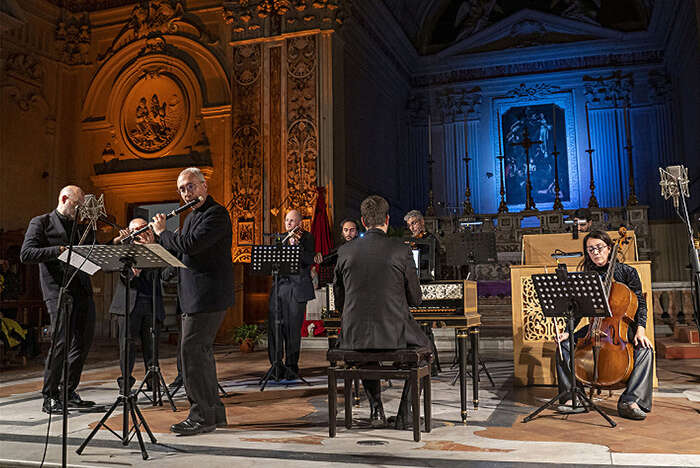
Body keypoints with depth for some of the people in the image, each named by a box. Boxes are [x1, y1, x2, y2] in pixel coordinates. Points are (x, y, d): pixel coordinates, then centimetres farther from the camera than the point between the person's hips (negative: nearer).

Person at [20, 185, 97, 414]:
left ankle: (70, 393, 21)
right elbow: (26, 254, -8)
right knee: (62, 341, -14)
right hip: (59, 291, -7)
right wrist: (59, 250, -18)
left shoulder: (80, 228, 24)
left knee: (83, 343, 8)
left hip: (83, 291, 7)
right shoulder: (41, 223, 5)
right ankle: (50, 398, -1)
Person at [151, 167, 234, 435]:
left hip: (208, 296, -10)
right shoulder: (192, 216, 20)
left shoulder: (216, 213, -11)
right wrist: (154, 240, 11)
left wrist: (162, 232, -9)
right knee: (200, 351, 13)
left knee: (191, 349, -11)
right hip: (195, 296, 10)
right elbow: (178, 253, 24)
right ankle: (214, 412, 22)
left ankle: (202, 416, -3)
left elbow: (190, 244, -24)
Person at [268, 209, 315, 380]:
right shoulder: (281, 238, 19)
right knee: (274, 327, -2)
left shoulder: (307, 237, 4)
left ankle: (291, 366, 11)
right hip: (279, 286, 4)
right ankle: (276, 366, 8)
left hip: (297, 288, -4)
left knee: (293, 329, -1)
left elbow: (310, 260, -10)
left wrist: (297, 246, -22)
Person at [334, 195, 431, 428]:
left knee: (363, 346, 39)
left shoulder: (345, 251, 0)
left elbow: (340, 302, 8)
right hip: (394, 334, -2)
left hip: (355, 334, 2)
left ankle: (376, 409, 28)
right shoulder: (401, 250, -6)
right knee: (423, 345, 31)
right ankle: (405, 410, 22)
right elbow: (415, 298, 3)